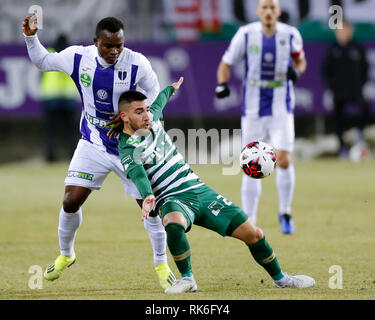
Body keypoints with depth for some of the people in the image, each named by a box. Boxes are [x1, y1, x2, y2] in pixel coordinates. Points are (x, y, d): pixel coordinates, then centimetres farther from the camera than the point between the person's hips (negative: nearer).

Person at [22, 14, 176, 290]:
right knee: (71, 202, -6)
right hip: (93, 145, 1)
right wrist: (31, 37, -10)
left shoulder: (137, 64, -18)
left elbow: (154, 96, -3)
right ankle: (66, 255, 22)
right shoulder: (78, 57, -12)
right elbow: (43, 61, 6)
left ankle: (161, 264, 17)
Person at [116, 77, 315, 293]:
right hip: (172, 200, -6)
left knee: (254, 234, 0)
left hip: (199, 189, 6)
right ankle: (187, 279, -25)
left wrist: (171, 89, 51)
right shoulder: (127, 150, -12)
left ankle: (280, 277, 22)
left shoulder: (153, 119, 8)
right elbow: (138, 175, -32)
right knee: (174, 223, -43)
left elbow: (158, 103, 32)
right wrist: (147, 196, -51)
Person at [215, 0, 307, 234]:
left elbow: (301, 60, 14)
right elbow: (227, 63, 3)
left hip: (281, 109, 0)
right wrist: (222, 84, -16)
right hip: (252, 110, 0)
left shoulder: (290, 35, -2)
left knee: (284, 159, -15)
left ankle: (285, 212, 7)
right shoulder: (246, 34, -4)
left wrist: (296, 70, -9)